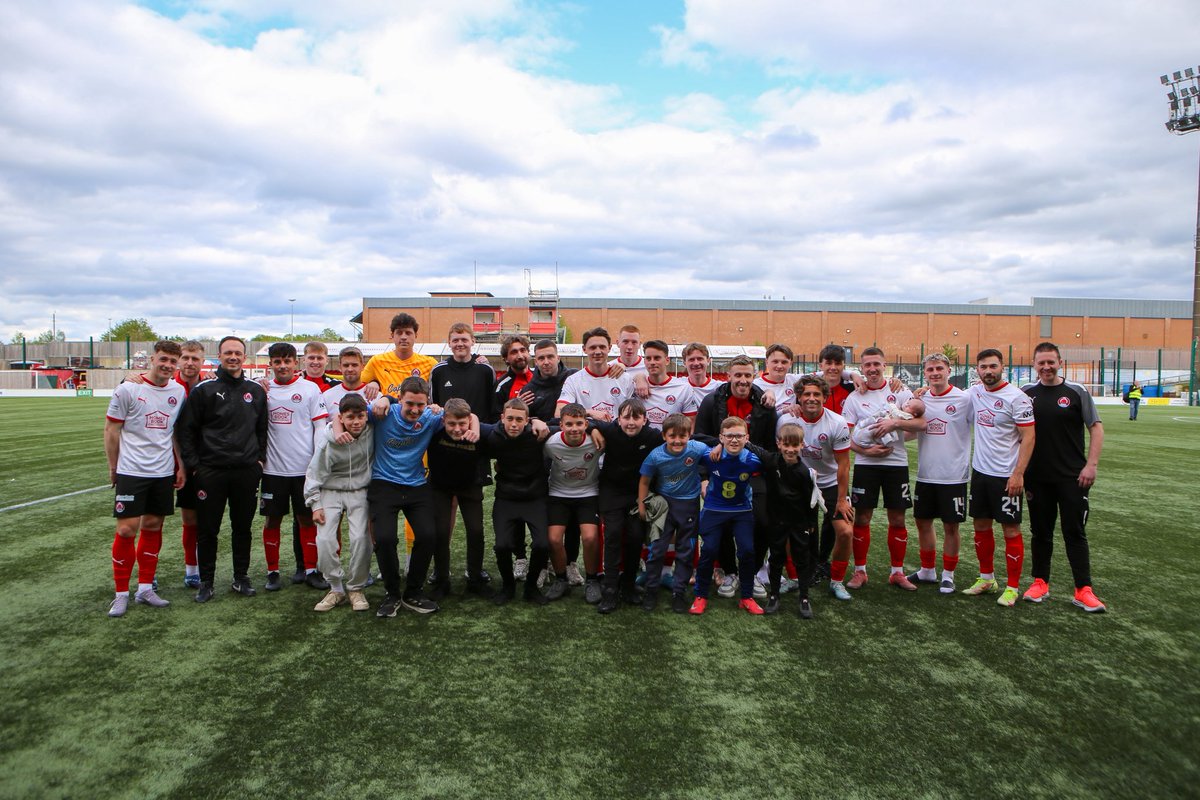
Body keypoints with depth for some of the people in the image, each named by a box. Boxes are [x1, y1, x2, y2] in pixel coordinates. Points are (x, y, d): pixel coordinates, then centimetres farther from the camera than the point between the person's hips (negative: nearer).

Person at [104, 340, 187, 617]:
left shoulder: (179, 392, 4)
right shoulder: (128, 389, -8)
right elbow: (111, 429, -1)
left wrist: (180, 465, 9)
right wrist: (113, 467, 2)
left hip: (164, 472, 4)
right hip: (131, 471, -4)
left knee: (153, 527, 9)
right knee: (127, 529, -4)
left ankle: (145, 588, 20)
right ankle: (121, 593, 9)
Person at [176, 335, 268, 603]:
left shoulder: (256, 390, 8)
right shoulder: (204, 389, -2)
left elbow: (263, 428, 15)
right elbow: (186, 430, 0)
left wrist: (260, 458, 7)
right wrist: (194, 465, -5)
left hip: (247, 471, 2)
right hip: (211, 472, -2)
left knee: (243, 527, 10)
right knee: (208, 529, 5)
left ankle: (241, 578, 23)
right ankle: (206, 581, 18)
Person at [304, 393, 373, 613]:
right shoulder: (328, 441, -19)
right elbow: (315, 473, -8)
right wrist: (315, 504, -8)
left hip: (360, 492, 1)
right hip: (331, 491, -1)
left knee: (360, 537, -15)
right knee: (324, 539, -13)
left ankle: (356, 588, 4)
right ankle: (336, 589, 6)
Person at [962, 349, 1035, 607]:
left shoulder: (1016, 397, -13)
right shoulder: (975, 393, 5)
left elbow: (1029, 436, -14)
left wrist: (1018, 473, -20)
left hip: (1006, 475, -6)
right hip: (979, 471, 6)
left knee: (1011, 529, 2)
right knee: (981, 525, 14)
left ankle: (1013, 587, 12)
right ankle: (986, 577, 29)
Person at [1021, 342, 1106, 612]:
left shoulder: (1076, 392, -3)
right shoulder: (1026, 394, 3)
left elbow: (1096, 428, -2)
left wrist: (1091, 464, -10)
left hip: (1072, 477, -2)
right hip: (1037, 478, 2)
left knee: (1075, 532, 1)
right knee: (1040, 532, 11)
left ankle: (1083, 590, 7)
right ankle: (1040, 583, 22)